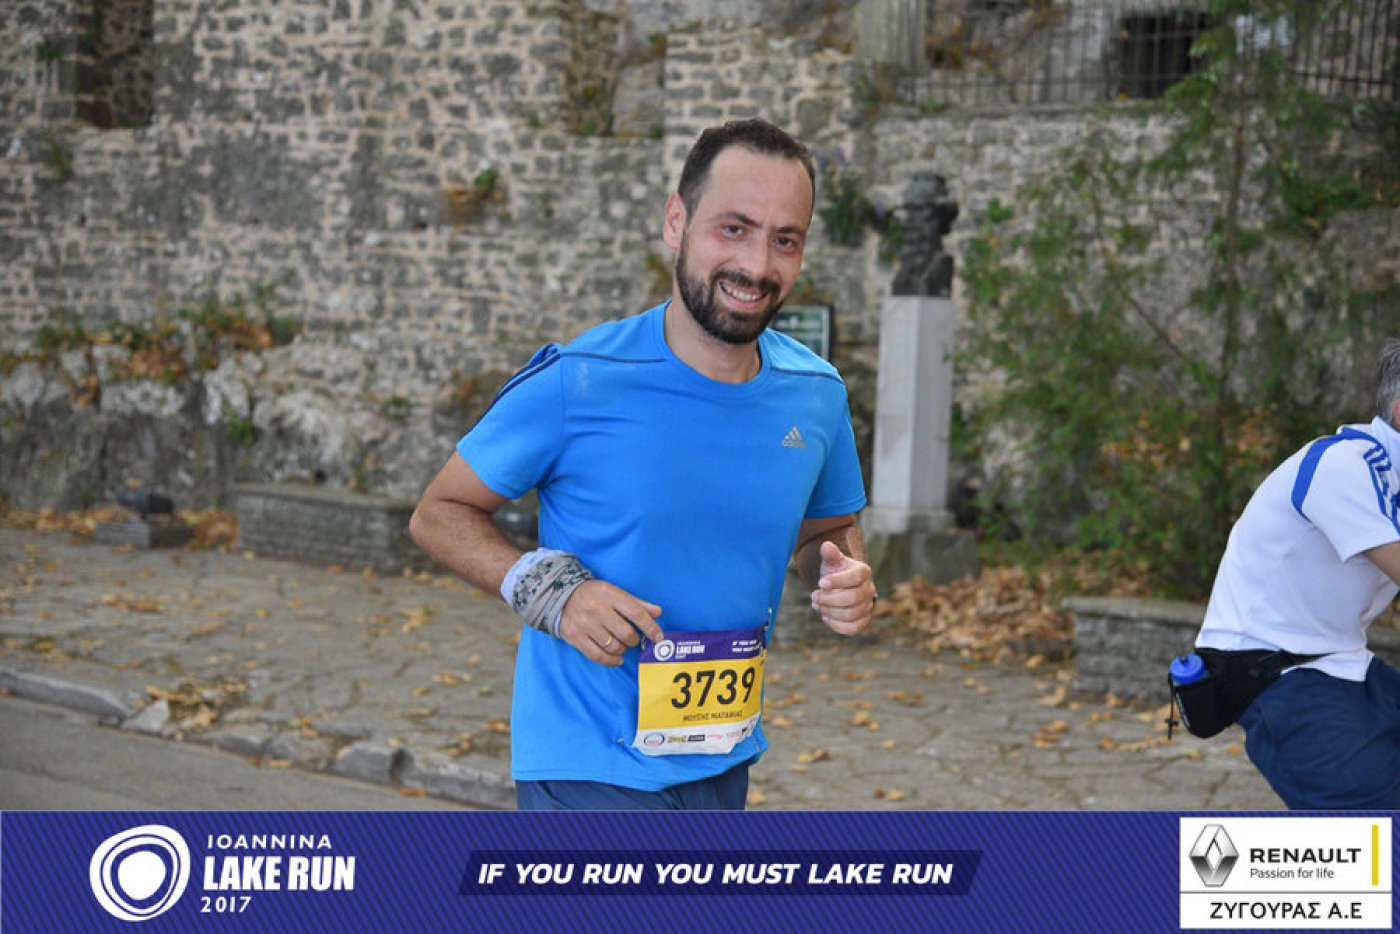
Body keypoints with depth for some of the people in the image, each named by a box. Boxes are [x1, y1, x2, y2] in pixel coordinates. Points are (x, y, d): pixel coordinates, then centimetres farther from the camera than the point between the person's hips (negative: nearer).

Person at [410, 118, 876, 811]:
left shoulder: (817, 396, -1)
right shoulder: (574, 384, -15)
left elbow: (829, 529, 17)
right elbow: (439, 514, -5)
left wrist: (845, 579, -7)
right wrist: (547, 589, -23)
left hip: (724, 765, 6)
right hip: (590, 772, -5)